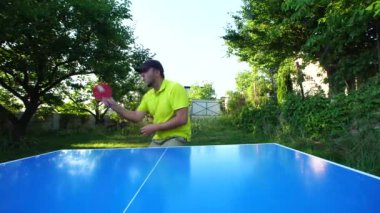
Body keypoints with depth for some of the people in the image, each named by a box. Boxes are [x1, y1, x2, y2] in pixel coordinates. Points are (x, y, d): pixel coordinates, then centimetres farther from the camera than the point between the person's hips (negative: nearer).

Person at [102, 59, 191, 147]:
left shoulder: (175, 88, -15)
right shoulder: (148, 96, 8)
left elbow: (182, 119, -21)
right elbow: (137, 117, 6)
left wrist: (155, 127, -18)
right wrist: (114, 105, -3)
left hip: (176, 137, -8)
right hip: (158, 139, 8)